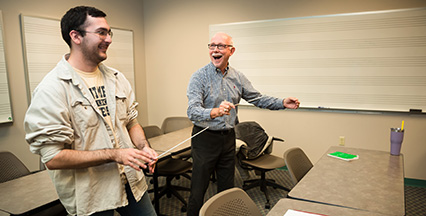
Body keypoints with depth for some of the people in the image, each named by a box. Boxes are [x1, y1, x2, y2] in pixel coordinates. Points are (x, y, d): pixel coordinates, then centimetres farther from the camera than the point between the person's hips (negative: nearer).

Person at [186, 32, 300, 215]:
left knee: (227, 188, 18)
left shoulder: (237, 78, 4)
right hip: (205, 138, -4)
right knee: (198, 191, 4)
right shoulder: (199, 77, -13)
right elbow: (192, 111, -25)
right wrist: (215, 112, -44)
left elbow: (257, 98, 11)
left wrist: (282, 103, -4)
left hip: (228, 138, 5)